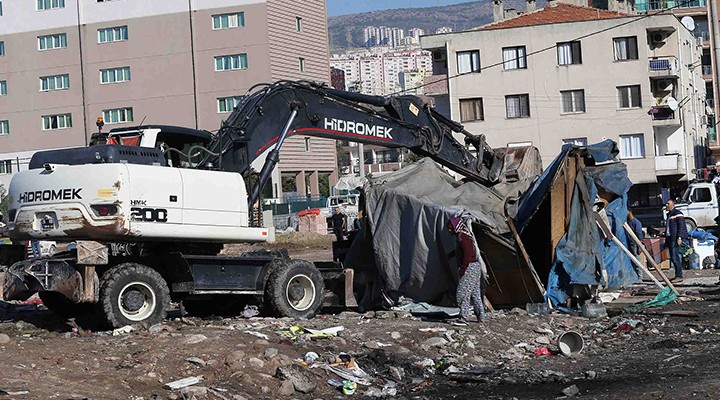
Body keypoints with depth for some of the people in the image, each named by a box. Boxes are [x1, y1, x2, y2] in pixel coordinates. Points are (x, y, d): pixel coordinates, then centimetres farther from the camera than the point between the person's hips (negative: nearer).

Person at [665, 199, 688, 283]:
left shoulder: (677, 214, -7)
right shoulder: (669, 214, 21)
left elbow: (681, 226, -14)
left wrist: (679, 238, -21)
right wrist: (666, 241, 23)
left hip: (675, 238, -10)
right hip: (670, 238, 10)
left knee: (675, 257, -13)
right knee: (673, 258, 8)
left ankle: (679, 276, -13)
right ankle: (677, 276, 12)